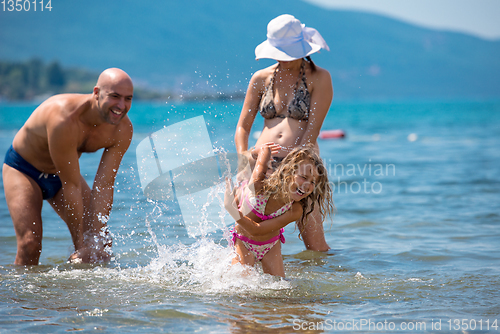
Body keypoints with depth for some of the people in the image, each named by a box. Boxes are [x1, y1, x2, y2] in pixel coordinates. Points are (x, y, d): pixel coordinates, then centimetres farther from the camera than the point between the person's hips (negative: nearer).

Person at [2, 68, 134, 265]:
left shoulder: (123, 129, -21)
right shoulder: (64, 119, -39)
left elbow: (104, 186, -19)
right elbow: (71, 186, -33)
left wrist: (96, 236, -27)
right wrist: (82, 243, -28)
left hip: (60, 173, 6)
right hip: (23, 168, -5)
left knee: (102, 244, -1)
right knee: (30, 244, -22)